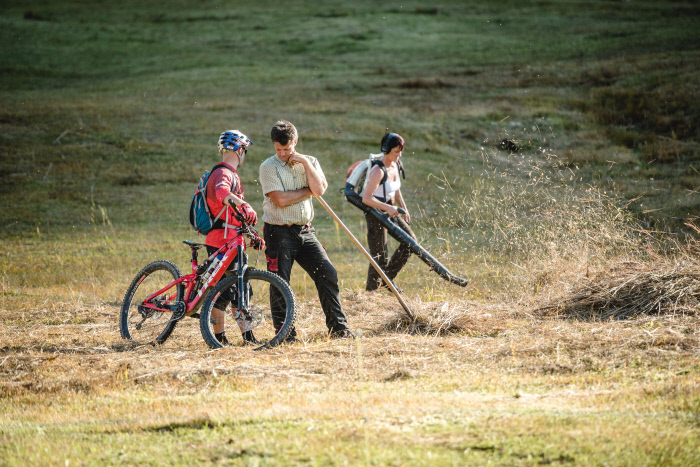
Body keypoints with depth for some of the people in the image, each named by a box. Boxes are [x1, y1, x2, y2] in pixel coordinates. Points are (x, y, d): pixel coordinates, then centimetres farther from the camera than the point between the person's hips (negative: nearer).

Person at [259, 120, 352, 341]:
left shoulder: (310, 162, 8)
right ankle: (285, 335, 7)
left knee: (328, 274, -3)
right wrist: (308, 191, -6)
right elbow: (280, 199, -17)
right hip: (279, 233, -4)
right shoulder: (269, 167, -5)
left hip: (305, 232, 4)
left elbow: (320, 189, -9)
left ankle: (337, 326, 5)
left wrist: (305, 163, -12)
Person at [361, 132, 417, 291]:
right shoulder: (378, 171, -24)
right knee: (379, 256, -5)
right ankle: (371, 290, 8)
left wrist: (404, 209, 11)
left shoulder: (395, 165, 3)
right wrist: (387, 207, -33)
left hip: (390, 211, 9)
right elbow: (366, 198, -29)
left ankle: (387, 278, 16)